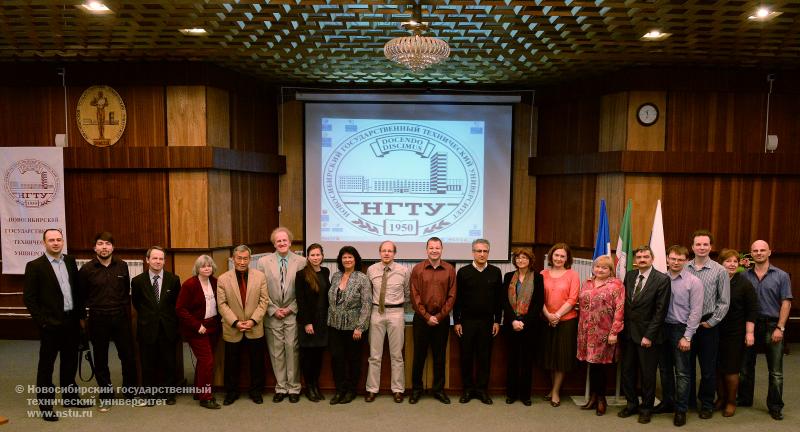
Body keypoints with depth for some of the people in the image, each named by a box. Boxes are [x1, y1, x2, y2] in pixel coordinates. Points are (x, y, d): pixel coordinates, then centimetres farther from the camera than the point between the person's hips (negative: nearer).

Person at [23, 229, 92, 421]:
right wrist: (42, 321, -12)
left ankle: (70, 396, 31)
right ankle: (45, 405, 17)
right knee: (46, 364, 6)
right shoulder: (35, 266, -8)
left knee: (70, 362, 16)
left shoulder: (71, 261, 7)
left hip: (72, 321, 5)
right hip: (51, 324, -5)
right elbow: (28, 298, -9)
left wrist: (81, 315, 8)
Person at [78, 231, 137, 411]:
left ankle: (130, 392, 20)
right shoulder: (87, 269, -3)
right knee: (100, 360, 9)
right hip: (98, 320, -1)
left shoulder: (122, 266, 2)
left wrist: (126, 310, 7)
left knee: (128, 356, 4)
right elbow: (80, 296, 4)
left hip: (121, 318, 1)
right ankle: (106, 396, 23)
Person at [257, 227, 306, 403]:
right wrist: (273, 310, -4)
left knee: (292, 350, 1)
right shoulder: (263, 262, 2)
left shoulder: (301, 262, -2)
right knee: (276, 352, 7)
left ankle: (293, 388, 13)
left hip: (293, 314, -1)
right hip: (272, 315, 1)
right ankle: (280, 387, 18)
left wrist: (291, 308, -6)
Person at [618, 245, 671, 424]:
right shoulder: (629, 276, 6)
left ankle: (646, 408, 25)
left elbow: (661, 310, -12)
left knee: (647, 374, 8)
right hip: (628, 333, 5)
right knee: (627, 371, 11)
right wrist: (622, 329, 2)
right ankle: (632, 404, 28)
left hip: (647, 335, -5)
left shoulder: (662, 279, -9)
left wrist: (649, 336, -14)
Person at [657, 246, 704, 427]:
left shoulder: (693, 282, -9)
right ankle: (667, 401, 32)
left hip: (680, 329, -4)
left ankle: (681, 410, 17)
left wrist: (687, 337, -12)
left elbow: (696, 311, -10)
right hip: (663, 327, 4)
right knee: (664, 368, 16)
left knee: (682, 372, 4)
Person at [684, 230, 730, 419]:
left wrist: (711, 322, -6)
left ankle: (707, 404, 24)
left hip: (708, 324, -1)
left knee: (708, 368, 8)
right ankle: (688, 401, 25)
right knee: (686, 365, 11)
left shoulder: (719, 271, -4)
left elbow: (724, 302, -3)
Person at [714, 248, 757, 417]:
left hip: (735, 334, -2)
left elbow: (752, 310, -6)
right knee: (716, 368, 7)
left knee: (731, 369, 3)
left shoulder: (744, 283, -5)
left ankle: (731, 402, 21)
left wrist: (749, 333, -11)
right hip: (714, 332, 3)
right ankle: (721, 398, 25)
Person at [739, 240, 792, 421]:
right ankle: (744, 399, 26)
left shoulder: (781, 276, 0)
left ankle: (775, 406, 16)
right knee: (746, 366, 12)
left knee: (775, 371, 3)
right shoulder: (745, 276, 3)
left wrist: (780, 328, -10)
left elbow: (786, 303, -4)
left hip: (772, 326, -2)